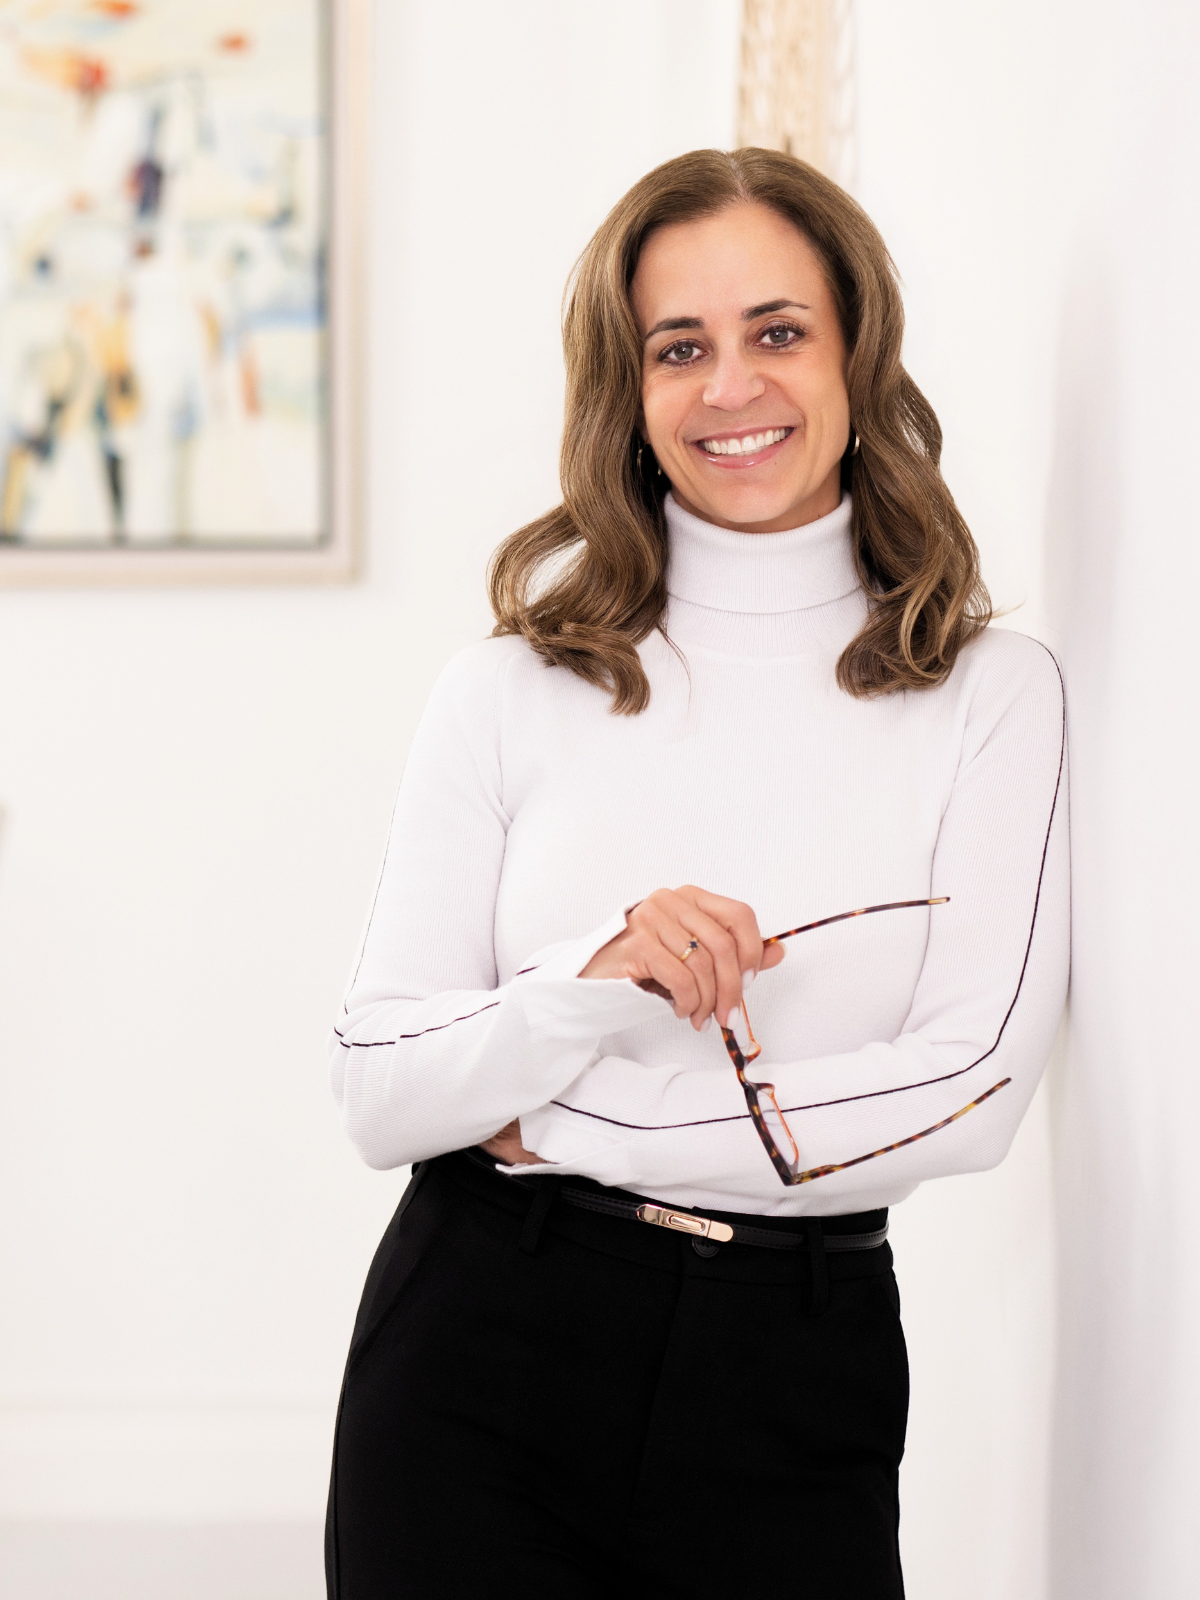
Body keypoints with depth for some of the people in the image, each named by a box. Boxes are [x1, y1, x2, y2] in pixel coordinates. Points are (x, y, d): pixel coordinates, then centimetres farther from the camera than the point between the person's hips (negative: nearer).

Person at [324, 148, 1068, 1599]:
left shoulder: (987, 691, 0)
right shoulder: (515, 688, 1)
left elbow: (973, 1089, -10)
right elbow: (379, 1096, -3)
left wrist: (561, 1129, -9)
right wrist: (595, 986, -22)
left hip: (797, 1382, 0)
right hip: (482, 1367, 0)